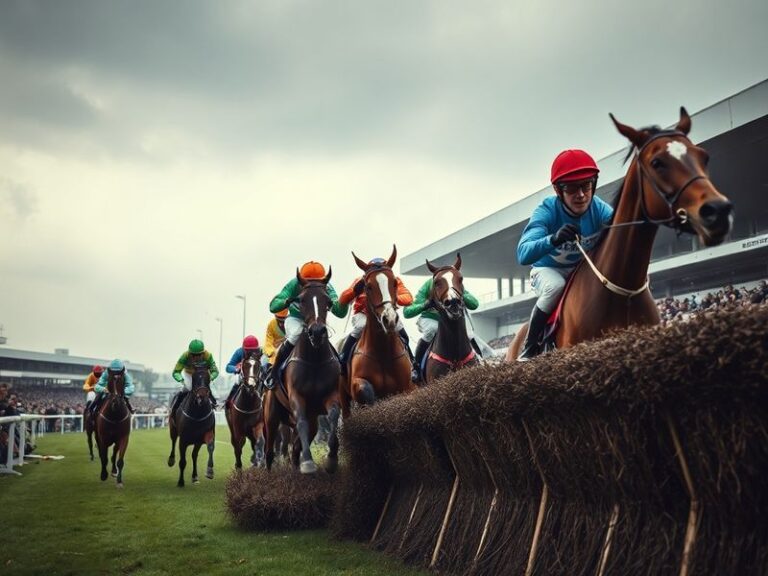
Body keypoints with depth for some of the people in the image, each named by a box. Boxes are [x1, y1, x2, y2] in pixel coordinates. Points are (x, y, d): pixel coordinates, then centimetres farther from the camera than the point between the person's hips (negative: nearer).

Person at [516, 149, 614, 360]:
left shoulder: (599, 209, -20)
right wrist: (553, 239, -62)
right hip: (548, 270, -3)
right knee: (556, 286, -35)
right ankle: (529, 348, -16)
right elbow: (523, 254, -42)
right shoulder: (546, 211, -28)